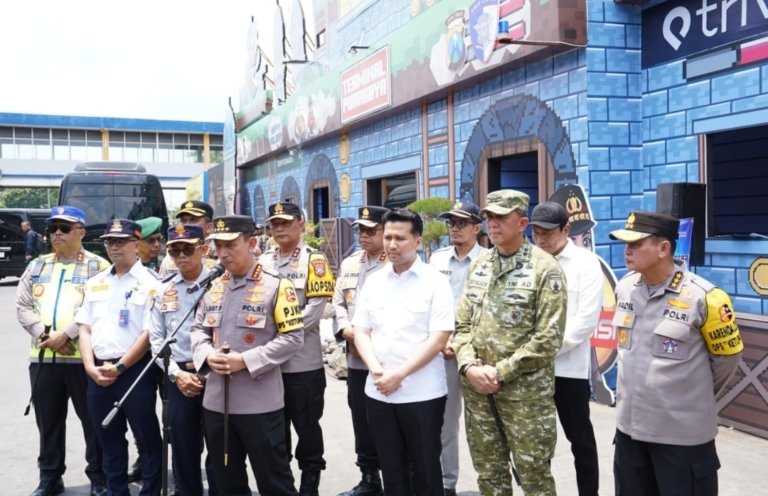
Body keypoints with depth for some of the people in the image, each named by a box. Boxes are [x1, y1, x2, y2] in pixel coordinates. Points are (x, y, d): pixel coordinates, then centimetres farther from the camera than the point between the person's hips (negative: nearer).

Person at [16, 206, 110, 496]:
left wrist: (66, 334, -17)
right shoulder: (37, 266, 14)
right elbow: (23, 306, 8)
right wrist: (44, 335, -7)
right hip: (43, 357, 5)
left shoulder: (98, 266, -1)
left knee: (93, 420, 4)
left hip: (84, 357, -4)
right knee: (48, 421, 13)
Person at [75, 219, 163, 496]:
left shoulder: (150, 283, -6)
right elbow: (85, 328, 11)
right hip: (98, 373, 6)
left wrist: (119, 367, -13)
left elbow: (150, 333, -12)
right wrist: (90, 367, -2)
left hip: (136, 370, -6)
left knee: (146, 436, 3)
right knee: (108, 439, 15)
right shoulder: (95, 283, 13)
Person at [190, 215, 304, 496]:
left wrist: (245, 361, -19)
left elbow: (292, 338, -12)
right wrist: (208, 356, -6)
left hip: (260, 404, -6)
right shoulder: (212, 287, 10)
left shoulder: (276, 286, -8)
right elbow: (198, 329, 16)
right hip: (215, 402, 6)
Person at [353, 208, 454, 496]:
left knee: (424, 470, 8)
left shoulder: (434, 281, -6)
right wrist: (375, 369, -9)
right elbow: (361, 331, 8)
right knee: (391, 468, 15)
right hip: (379, 392, 4)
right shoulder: (374, 281, 8)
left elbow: (439, 338, -12)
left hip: (422, 393, -4)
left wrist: (399, 374, -17)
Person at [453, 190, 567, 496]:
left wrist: (501, 371, -15)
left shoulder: (544, 268, -8)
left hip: (525, 389, -5)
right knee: (489, 471, 16)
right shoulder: (479, 266, 11)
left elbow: (548, 338, -14)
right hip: (477, 387, 6)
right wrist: (469, 366, -6)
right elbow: (462, 324, 10)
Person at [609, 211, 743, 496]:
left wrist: (694, 395, 7)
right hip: (629, 424, 6)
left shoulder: (702, 297, -18)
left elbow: (727, 356, -5)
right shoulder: (624, 287, 0)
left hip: (684, 432, -6)